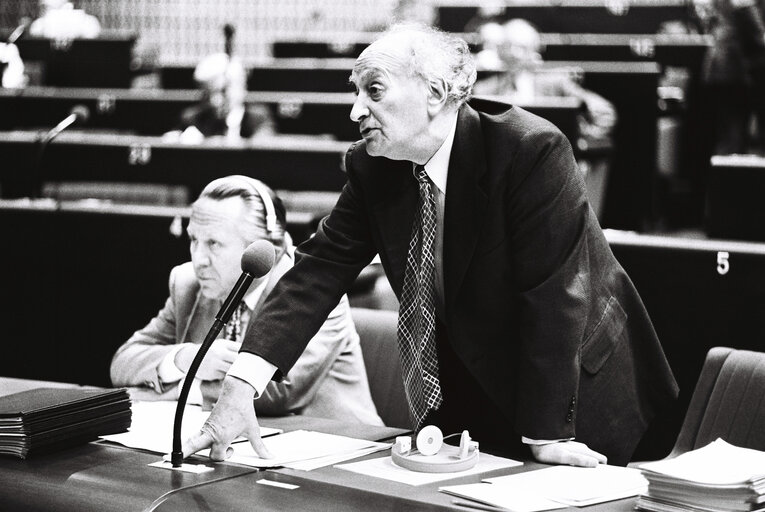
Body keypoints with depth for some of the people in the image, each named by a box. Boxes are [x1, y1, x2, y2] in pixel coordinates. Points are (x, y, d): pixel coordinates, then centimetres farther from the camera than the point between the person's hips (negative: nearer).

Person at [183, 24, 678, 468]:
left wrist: (547, 434, -25)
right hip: (467, 403, 5)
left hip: (581, 394, -5)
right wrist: (242, 383, -24)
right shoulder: (372, 167, -7)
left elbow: (553, 292, -25)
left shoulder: (533, 150, -24)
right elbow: (321, 268, -11)